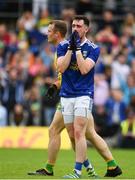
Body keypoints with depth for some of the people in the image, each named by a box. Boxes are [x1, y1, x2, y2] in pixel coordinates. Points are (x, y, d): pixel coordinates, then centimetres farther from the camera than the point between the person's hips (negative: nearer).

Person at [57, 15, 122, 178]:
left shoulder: (93, 48, 0)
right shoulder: (63, 46, 7)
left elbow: (84, 69, -14)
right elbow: (61, 68, -7)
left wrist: (78, 48, -14)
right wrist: (70, 48, -12)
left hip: (84, 94, -4)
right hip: (66, 95, 4)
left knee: (79, 132, -16)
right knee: (72, 135, 5)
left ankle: (77, 171, -16)